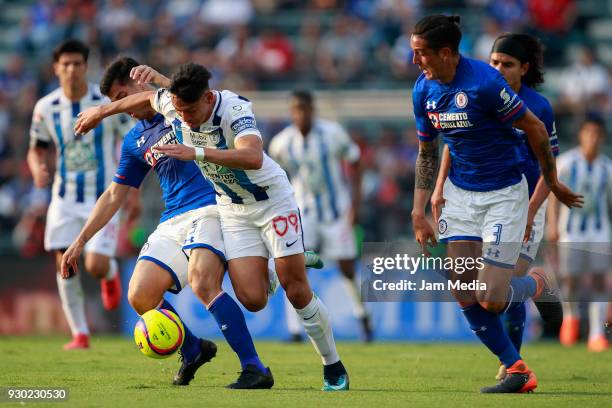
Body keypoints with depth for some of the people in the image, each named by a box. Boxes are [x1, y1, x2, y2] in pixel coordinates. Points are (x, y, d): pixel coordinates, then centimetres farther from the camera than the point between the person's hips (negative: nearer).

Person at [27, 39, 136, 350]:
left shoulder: (109, 102, -10)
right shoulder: (46, 108, -3)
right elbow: (36, 149, 10)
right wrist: (37, 169, -14)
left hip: (103, 196, -3)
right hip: (65, 196, 3)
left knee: (96, 267, -13)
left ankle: (110, 273, 26)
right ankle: (79, 334, 7)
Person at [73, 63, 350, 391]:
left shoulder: (235, 109, -31)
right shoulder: (170, 104, -14)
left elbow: (253, 157, -49)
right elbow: (145, 97, 12)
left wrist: (197, 152, -56)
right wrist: (100, 112, 23)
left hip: (272, 200, -4)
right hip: (233, 210, 4)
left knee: (296, 289, -8)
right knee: (252, 300, -12)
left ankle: (333, 367, 10)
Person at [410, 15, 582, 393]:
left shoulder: (485, 82, -24)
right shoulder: (424, 90, -2)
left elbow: (536, 129, -13)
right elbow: (427, 154, 11)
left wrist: (553, 183, -3)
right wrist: (419, 213, 6)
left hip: (504, 193, -6)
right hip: (460, 192, 6)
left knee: (491, 300, -11)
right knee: (465, 297, -2)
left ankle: (537, 285, 23)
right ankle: (517, 370, 13)